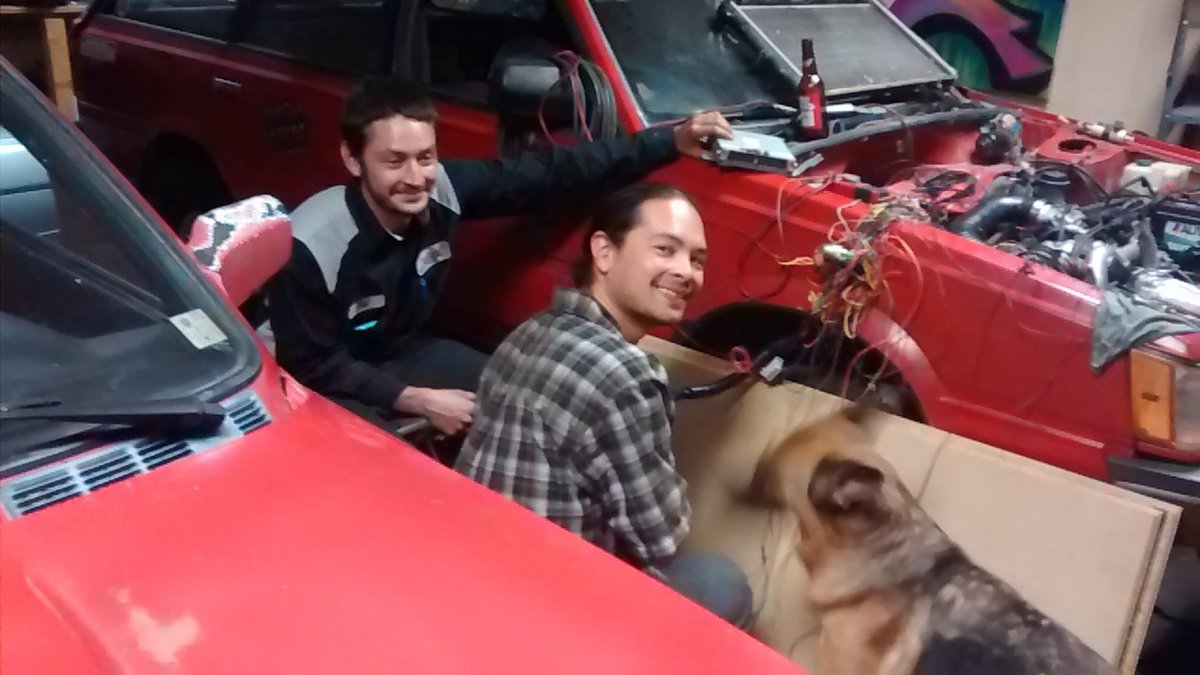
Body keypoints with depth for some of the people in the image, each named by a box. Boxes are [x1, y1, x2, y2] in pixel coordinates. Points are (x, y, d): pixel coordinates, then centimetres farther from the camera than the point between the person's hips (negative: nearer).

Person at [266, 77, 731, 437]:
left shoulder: (444, 190, -20)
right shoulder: (311, 247, -32)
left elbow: (550, 172, -16)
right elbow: (313, 367, -22)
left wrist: (671, 141, -18)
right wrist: (419, 401, -27)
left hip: (407, 352, 5)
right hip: (333, 384, -5)